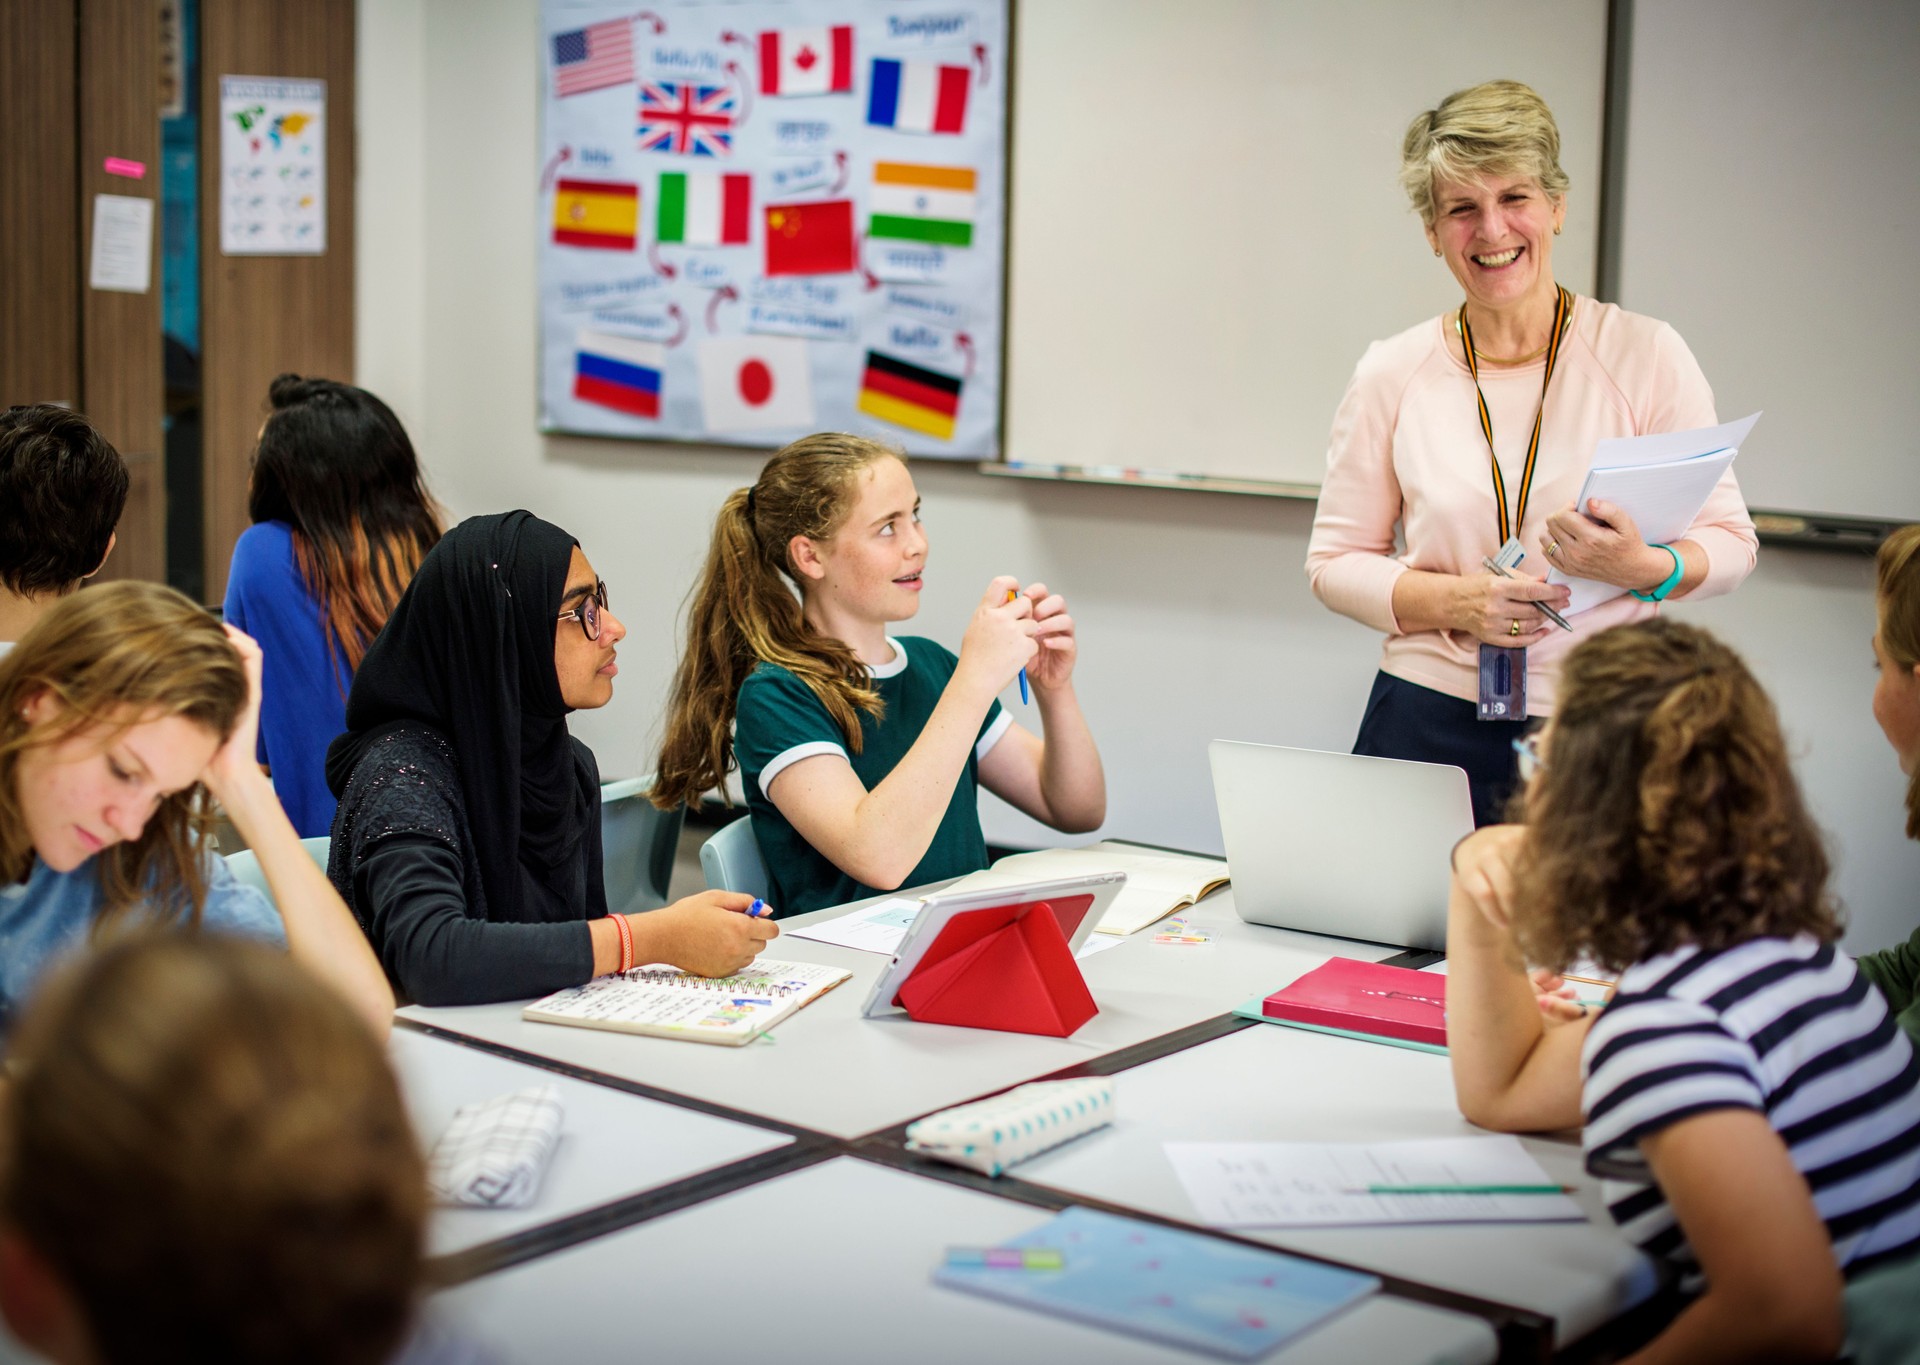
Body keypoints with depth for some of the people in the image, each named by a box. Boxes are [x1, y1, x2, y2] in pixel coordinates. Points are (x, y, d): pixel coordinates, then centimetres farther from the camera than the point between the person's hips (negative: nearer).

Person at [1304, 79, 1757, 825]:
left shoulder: (1646, 355, -1)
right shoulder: (1391, 374, 3)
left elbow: (1730, 540, 3)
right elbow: (1335, 560, 7)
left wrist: (1646, 569, -19)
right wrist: (1454, 601, -11)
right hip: (1430, 727, 1)